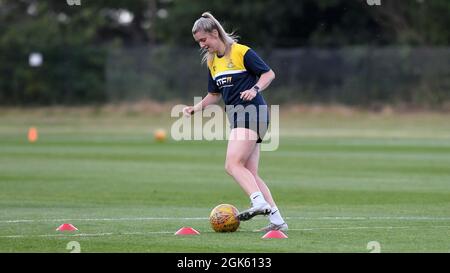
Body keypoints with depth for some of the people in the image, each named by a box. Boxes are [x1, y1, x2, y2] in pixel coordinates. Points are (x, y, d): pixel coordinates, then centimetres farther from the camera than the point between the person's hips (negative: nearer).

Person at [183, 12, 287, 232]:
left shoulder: (241, 52, -8)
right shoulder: (211, 62, 16)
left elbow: (269, 74, -4)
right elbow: (215, 94, 24)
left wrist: (255, 89, -21)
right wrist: (195, 108, 10)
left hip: (251, 112, -9)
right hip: (236, 115, 9)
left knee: (233, 164, -22)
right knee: (250, 173, 3)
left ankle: (259, 203, -34)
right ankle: (277, 220, 1)